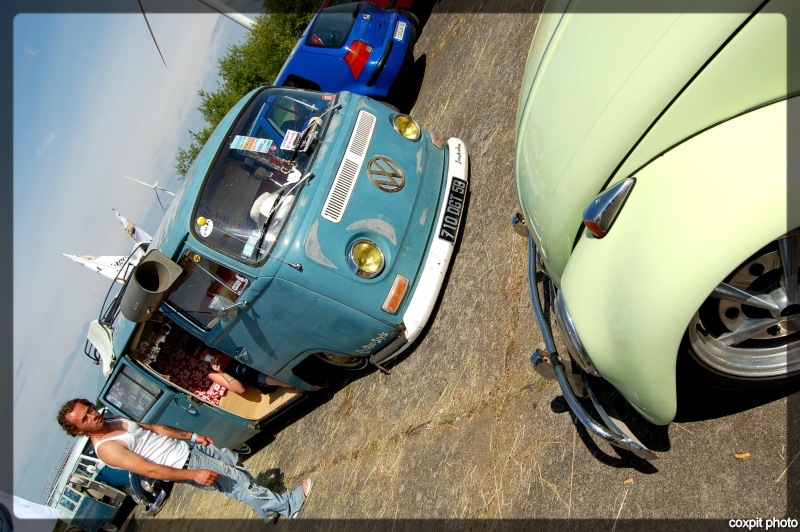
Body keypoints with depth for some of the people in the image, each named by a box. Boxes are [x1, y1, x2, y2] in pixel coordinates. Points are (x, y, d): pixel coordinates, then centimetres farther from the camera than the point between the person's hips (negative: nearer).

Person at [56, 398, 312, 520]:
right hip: (182, 465, -8)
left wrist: (192, 436, 8)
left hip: (186, 446, 8)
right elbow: (148, 470, -24)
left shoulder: (116, 421, 7)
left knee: (234, 463, 14)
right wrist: (192, 474, -27)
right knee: (237, 482, -7)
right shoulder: (106, 448, -18)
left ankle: (265, 505, 32)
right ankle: (287, 505, 5)